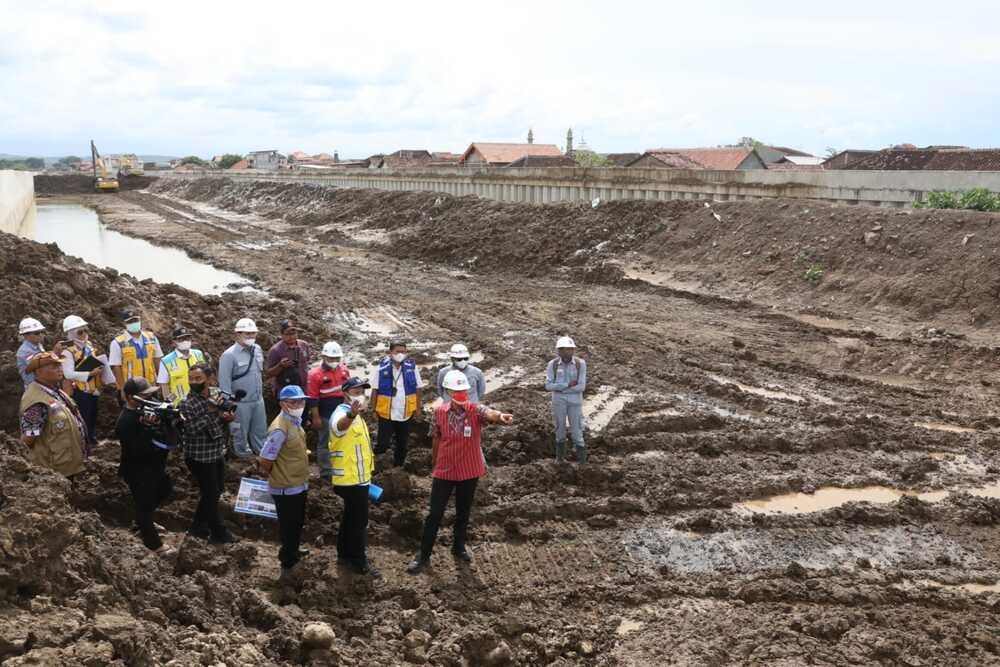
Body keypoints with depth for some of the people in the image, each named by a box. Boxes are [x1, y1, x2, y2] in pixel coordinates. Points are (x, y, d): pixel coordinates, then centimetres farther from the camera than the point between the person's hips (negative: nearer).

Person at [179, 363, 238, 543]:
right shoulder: (187, 403, -17)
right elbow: (190, 429, -27)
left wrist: (228, 418, -9)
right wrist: (209, 412, -32)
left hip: (218, 453, 7)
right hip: (199, 457, -7)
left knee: (216, 490, 19)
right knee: (210, 495, 4)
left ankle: (197, 527, 35)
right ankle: (219, 533, 19)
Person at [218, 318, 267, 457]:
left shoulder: (258, 350, 2)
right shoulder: (229, 355, -18)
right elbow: (224, 382, -16)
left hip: (258, 400, 6)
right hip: (241, 403, -6)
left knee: (260, 430, 19)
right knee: (240, 433, 11)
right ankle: (243, 454, 30)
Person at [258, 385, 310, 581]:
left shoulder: (295, 421, 1)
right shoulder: (279, 429, -28)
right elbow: (265, 461, -26)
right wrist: (275, 476, -9)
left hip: (300, 485, 9)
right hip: (286, 489, -9)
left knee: (297, 524, 26)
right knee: (288, 527, 8)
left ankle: (292, 554, 48)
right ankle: (287, 565, 26)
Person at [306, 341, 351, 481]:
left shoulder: (344, 370, 5)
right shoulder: (316, 374, -13)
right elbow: (312, 398, -12)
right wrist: (315, 417, -14)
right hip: (325, 415, -6)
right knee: (325, 444, 4)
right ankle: (325, 473, 12)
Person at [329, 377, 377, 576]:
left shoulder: (356, 415, 13)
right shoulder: (342, 413, -20)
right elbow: (340, 425, -47)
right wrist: (351, 414, -70)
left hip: (358, 477, 10)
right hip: (352, 478, -10)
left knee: (351, 518, 18)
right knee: (359, 520, -2)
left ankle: (345, 554, 29)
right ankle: (360, 561, 7)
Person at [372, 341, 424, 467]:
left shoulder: (411, 368, -2)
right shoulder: (382, 368, -7)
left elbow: (418, 389, 4)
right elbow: (375, 390, -1)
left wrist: (418, 409, 3)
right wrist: (373, 409, -2)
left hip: (406, 413, 2)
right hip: (386, 413, -2)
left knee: (402, 444, 13)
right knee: (383, 444, -3)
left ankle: (398, 467, 29)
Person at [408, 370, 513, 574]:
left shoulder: (475, 410, -13)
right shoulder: (439, 412, -6)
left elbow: (489, 413, -37)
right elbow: (436, 441, 6)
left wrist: (500, 416, -61)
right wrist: (433, 467, 14)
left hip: (469, 472, 0)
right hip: (444, 472, 0)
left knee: (463, 513, 17)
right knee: (435, 514, 4)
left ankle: (459, 548, 39)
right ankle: (423, 555, 17)